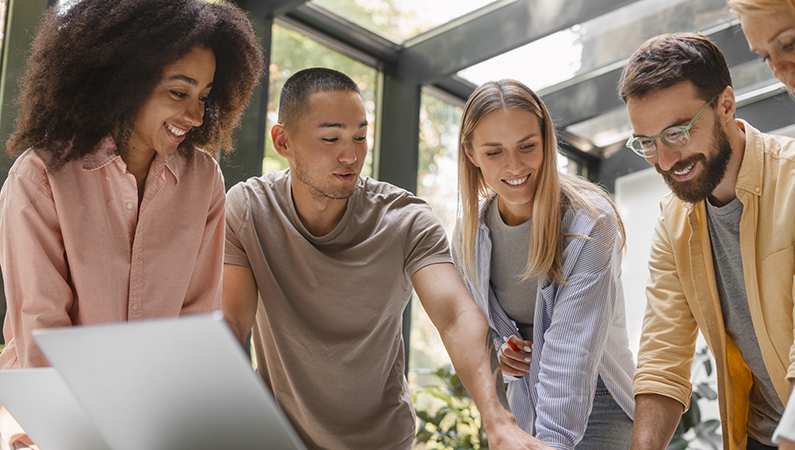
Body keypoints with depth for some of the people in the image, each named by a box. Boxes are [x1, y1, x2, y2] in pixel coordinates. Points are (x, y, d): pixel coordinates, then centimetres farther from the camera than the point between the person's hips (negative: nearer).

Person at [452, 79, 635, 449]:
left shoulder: (591, 222, -18)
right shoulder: (469, 234, -2)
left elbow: (573, 345, -27)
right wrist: (498, 348, -6)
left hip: (595, 403, -4)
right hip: (524, 407, 5)